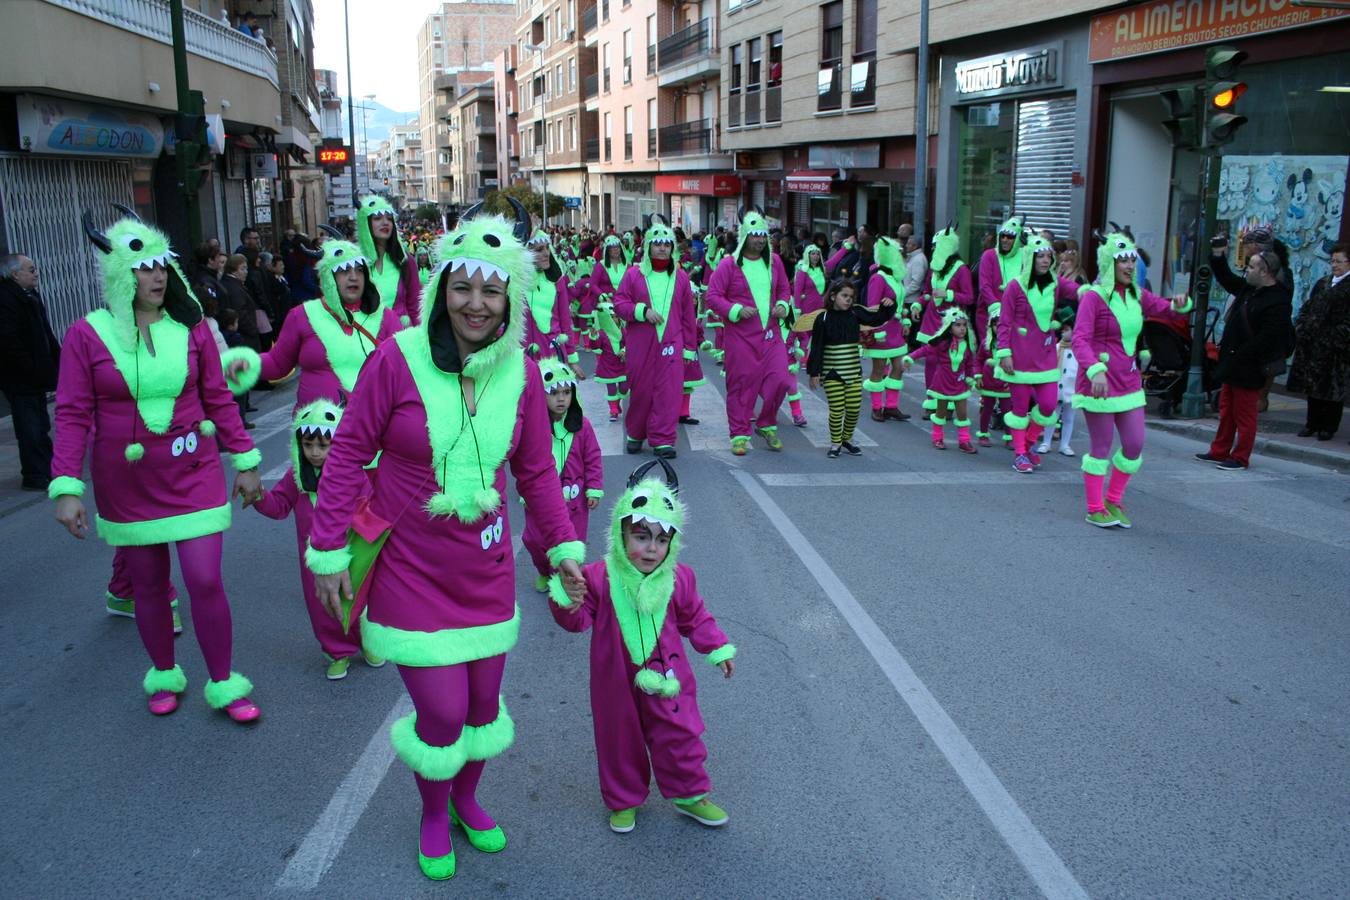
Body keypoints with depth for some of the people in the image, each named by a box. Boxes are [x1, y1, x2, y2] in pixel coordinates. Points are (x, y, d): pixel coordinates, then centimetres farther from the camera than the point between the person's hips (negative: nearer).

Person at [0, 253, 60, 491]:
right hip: (21, 381, -10)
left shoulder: (29, 296, 14)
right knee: (32, 428, -4)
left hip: (35, 376, 10)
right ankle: (35, 476, 3)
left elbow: (45, 336, 20)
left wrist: (55, 362, 11)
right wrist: (33, 370, -23)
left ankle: (46, 470, 28)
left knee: (40, 425, 18)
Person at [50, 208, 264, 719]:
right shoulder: (88, 335, -7)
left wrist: (245, 461, 5)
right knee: (149, 584, 12)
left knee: (205, 580, -4)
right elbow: (73, 415, -6)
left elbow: (218, 399, 5)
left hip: (193, 473, 0)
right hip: (127, 481, 0)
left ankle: (224, 685, 13)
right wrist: (66, 487, -12)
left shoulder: (190, 327, -2)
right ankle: (164, 674, 35)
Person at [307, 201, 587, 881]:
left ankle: (466, 798, 47)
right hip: (409, 569, -3)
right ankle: (434, 814, 33)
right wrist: (328, 549, -8)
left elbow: (536, 472, 6)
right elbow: (348, 453, -9)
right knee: (442, 713, -1)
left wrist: (564, 547, 6)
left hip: (485, 569, 4)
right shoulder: (397, 358, -16)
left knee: (481, 705, 14)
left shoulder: (520, 372, -4)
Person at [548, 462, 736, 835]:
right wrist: (567, 604, -30)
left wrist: (719, 649, 11)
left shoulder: (678, 579, -7)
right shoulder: (599, 578, -15)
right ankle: (624, 800, 35)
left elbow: (695, 619, 8)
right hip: (616, 681, -1)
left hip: (666, 678, 1)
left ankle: (690, 795, 31)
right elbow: (579, 621, -9)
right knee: (620, 740, 13)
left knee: (679, 736, 9)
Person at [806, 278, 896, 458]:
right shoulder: (823, 318, -8)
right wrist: (814, 372, -8)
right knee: (836, 410, -1)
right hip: (832, 373, -4)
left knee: (854, 408, 6)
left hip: (854, 372, 4)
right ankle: (835, 443, 16)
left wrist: (888, 307, -19)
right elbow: (816, 347, -6)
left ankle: (847, 439, 27)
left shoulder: (855, 313, 1)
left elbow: (876, 320, 0)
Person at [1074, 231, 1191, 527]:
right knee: (1101, 447, 0)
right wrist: (1095, 371, -35)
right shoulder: (1094, 296, -11)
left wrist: (1180, 304, -4)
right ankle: (1095, 510, 12)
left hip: (1129, 382, 7)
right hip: (1100, 382, -7)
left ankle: (1113, 502, 24)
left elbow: (1170, 311, 21)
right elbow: (1080, 339, -22)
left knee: (1135, 445, 7)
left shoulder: (1137, 295, 10)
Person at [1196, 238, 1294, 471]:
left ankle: (1240, 458, 9)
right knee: (1226, 410, 16)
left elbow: (1266, 339, -24)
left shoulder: (1278, 302, -19)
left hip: (1249, 368, -9)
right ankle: (1219, 452, 26)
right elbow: (1228, 280, 28)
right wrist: (1218, 256, 15)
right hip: (1233, 364, 9)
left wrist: (1238, 357, -22)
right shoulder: (1249, 288, 9)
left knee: (1244, 414, 0)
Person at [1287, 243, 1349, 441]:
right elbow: (1307, 307, 15)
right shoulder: (1323, 283, 13)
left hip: (1334, 349, -6)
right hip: (1313, 343, 6)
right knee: (1312, 384, 11)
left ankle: (1329, 427, 10)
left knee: (1332, 386, 2)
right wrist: (1301, 328, 3)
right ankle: (1313, 423, 21)